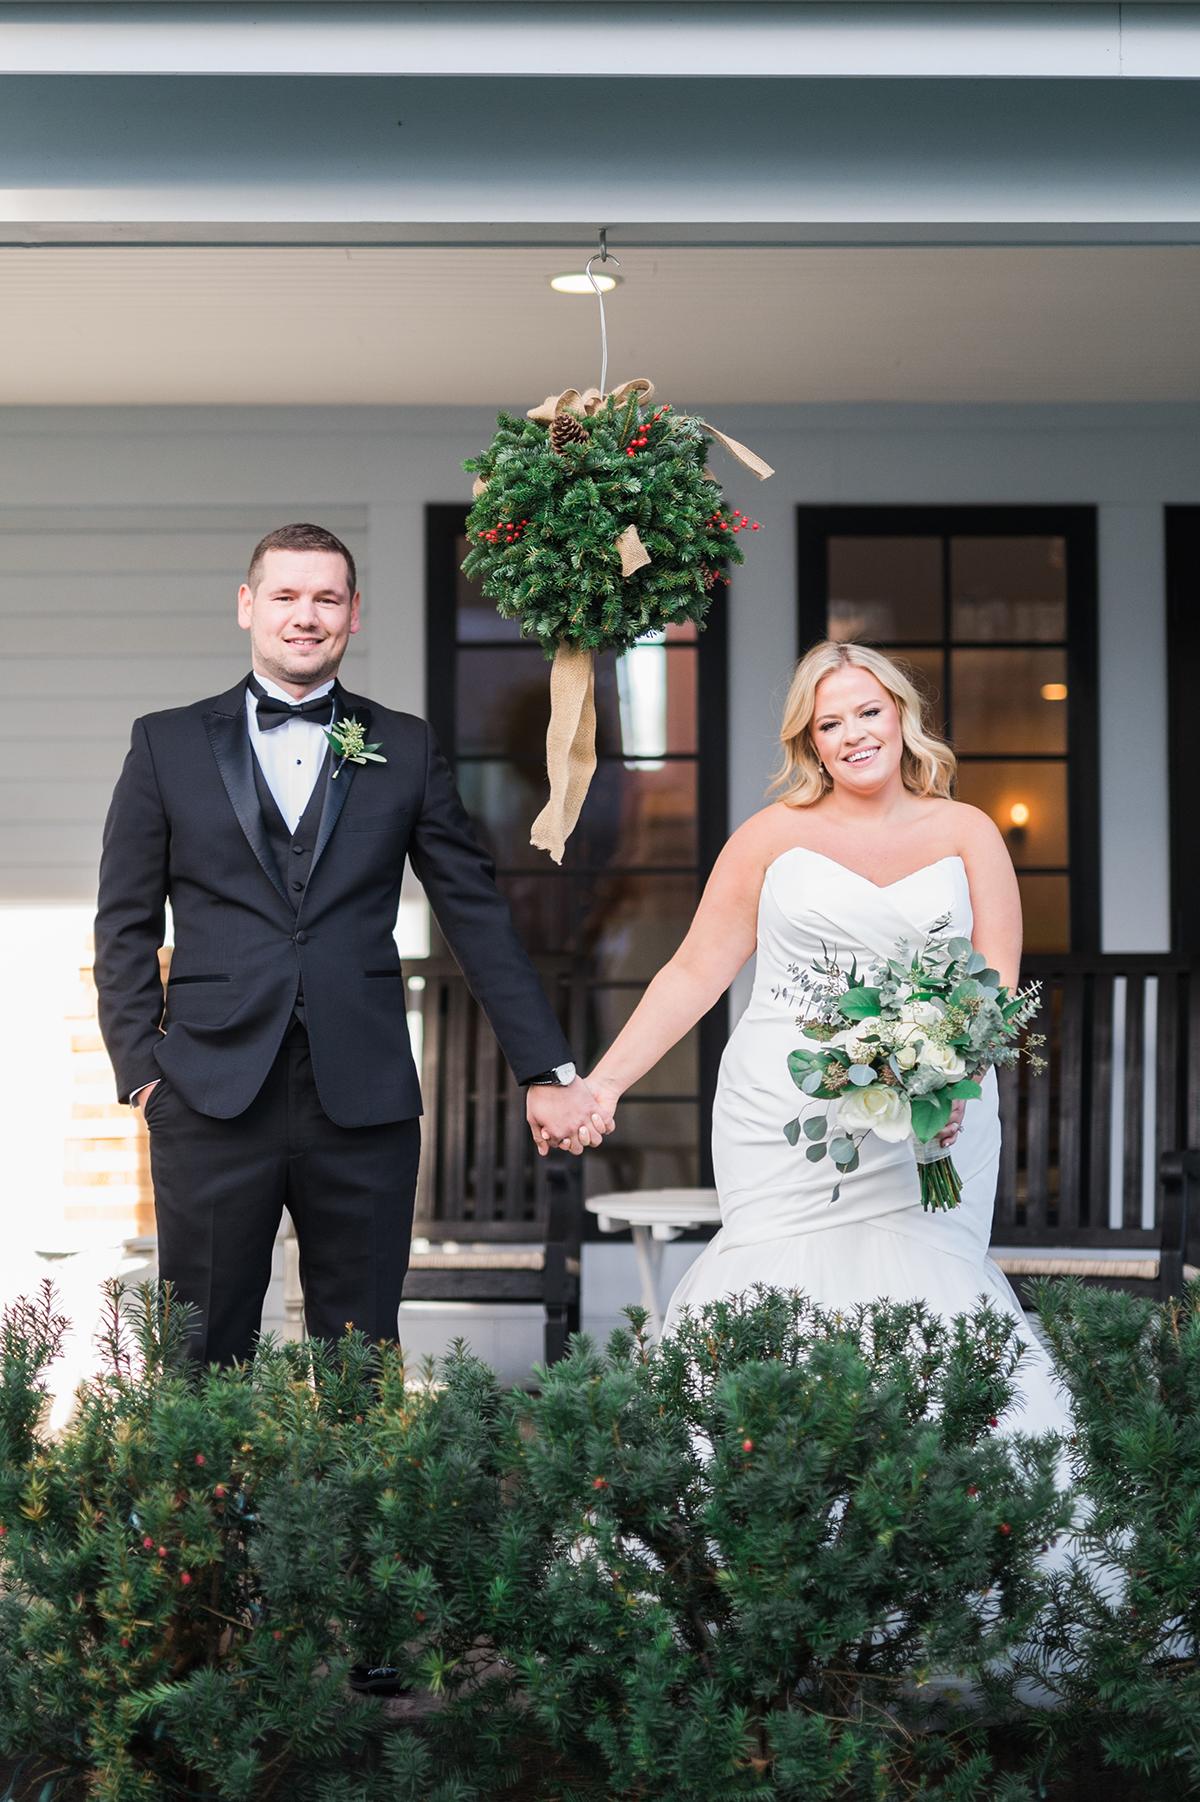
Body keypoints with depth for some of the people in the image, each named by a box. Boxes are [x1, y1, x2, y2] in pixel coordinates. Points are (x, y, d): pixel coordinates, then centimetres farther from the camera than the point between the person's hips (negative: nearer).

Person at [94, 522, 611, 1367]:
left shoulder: (405, 749, 10)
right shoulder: (167, 743, 8)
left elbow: (477, 912, 9)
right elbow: (126, 924, 8)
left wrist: (549, 1071, 5)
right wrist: (141, 1069, -2)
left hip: (364, 1100, 1)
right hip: (214, 1098, -1)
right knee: (203, 1361, 3)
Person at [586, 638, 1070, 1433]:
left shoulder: (966, 833, 11)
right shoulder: (773, 835, 9)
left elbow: (994, 983, 3)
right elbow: (694, 973, 9)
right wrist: (603, 1082, 0)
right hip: (785, 1122, 0)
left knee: (919, 1300, -11)